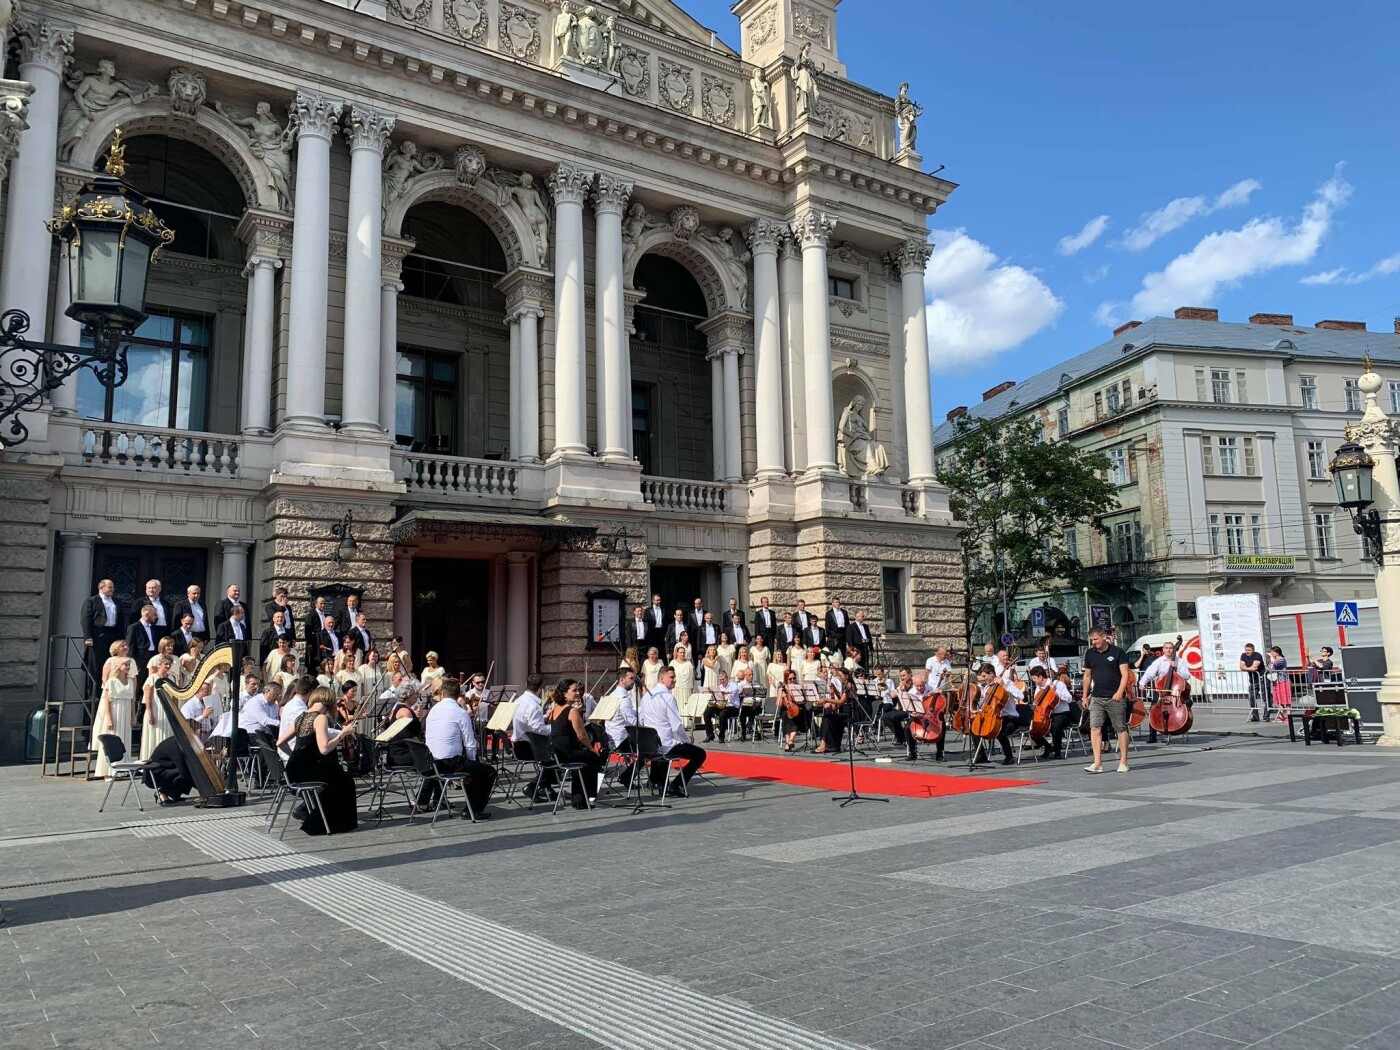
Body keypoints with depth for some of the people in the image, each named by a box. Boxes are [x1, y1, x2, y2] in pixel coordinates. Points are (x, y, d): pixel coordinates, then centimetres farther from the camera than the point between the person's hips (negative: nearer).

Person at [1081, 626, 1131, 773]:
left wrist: (1120, 692, -19)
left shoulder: (1118, 652, -3)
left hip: (1115, 698, -3)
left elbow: (1125, 674, -7)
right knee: (1095, 728, -8)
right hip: (1096, 697, 3)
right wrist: (1085, 696, 15)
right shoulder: (1089, 653, 9)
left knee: (1121, 729, 4)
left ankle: (1123, 763, 15)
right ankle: (1097, 764, -10)